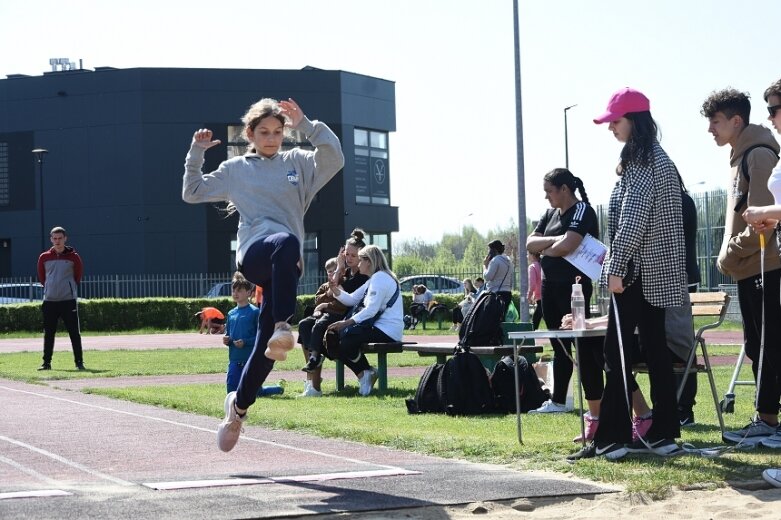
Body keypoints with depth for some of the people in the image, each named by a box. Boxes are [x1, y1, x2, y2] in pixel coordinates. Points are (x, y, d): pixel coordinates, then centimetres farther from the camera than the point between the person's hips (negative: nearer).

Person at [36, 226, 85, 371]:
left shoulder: (73, 257, 0)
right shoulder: (44, 257, 5)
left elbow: (78, 276, 9)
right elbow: (41, 277, 15)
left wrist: (69, 288, 10)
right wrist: (51, 288, 14)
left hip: (69, 300, -2)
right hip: (49, 301, 2)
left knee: (74, 333, -2)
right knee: (48, 334, 7)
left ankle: (79, 363, 2)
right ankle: (46, 363, 13)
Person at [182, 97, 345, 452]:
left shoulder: (298, 163, 18)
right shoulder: (235, 169, 18)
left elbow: (334, 157, 0)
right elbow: (191, 193, 22)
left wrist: (306, 125, -6)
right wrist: (196, 153, 13)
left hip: (286, 264, 3)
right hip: (254, 252, -3)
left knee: (265, 347, -1)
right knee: (287, 242, -41)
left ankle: (239, 406, 20)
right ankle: (282, 327, -53)